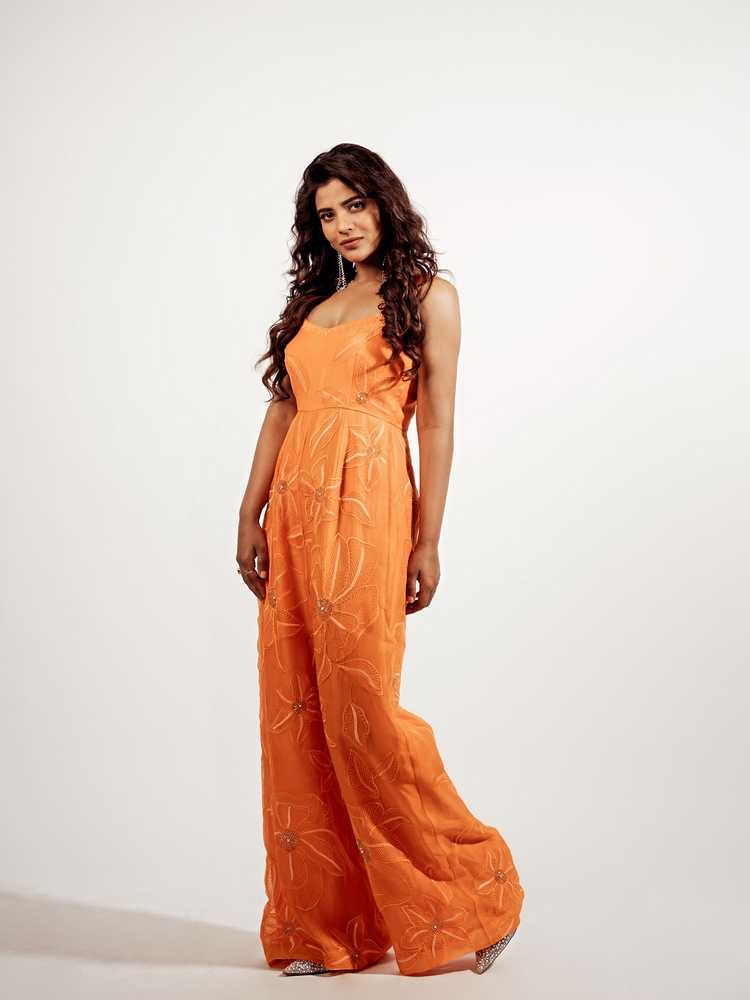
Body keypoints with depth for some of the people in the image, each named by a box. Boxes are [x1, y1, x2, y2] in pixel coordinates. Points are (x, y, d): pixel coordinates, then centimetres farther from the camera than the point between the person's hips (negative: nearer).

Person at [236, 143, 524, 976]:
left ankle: (472, 896, 12)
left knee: (360, 705, -8)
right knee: (293, 711, 4)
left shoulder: (428, 295, 5)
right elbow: (281, 409, 14)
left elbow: (437, 423, -2)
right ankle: (320, 926, 15)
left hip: (367, 503, -6)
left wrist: (428, 543, -8)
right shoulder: (311, 301, 20)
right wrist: (251, 516, 4)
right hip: (294, 507, 6)